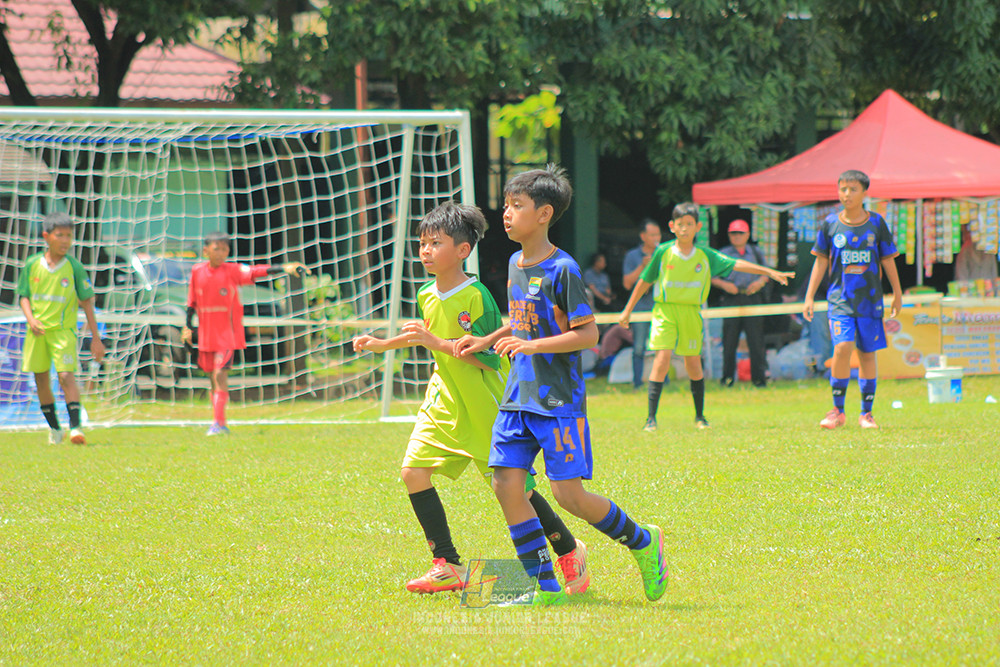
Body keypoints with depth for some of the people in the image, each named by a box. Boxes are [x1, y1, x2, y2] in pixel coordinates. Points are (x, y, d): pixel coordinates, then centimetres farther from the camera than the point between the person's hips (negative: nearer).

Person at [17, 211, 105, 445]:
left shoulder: (74, 267, -2)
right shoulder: (32, 265, 3)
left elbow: (87, 302, 2)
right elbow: (24, 296, 9)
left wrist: (96, 338, 1)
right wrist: (31, 318, -12)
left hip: (63, 330, -3)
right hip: (37, 330, 3)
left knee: (66, 375, -18)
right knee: (41, 380, 7)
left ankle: (75, 426, -21)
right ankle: (54, 428, 22)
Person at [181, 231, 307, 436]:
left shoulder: (232, 271, -8)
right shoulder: (197, 271, 2)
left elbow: (256, 271, -21)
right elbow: (192, 301, 11)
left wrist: (285, 268, -35)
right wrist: (187, 327, 13)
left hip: (227, 333, -4)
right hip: (205, 334, 4)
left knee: (220, 374, -15)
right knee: (213, 377, 10)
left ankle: (218, 423, -14)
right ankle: (219, 424, 20)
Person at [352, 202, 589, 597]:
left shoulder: (476, 297, -18)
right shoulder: (427, 297, 5)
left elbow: (488, 357, -21)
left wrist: (436, 342, -27)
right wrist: (383, 345, 25)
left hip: (484, 408, -7)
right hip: (444, 402, 7)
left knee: (514, 489, -1)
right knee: (414, 471, -9)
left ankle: (571, 553, 22)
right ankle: (447, 567, -2)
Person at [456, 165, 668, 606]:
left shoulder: (562, 269, -13)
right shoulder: (515, 264, 11)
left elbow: (588, 334, -16)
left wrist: (531, 345, -21)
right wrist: (486, 342, 15)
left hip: (559, 400, -8)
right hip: (518, 398, 8)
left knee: (568, 494, -9)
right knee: (505, 483, -4)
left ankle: (643, 542, 15)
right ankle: (546, 587, 3)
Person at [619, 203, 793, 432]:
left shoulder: (705, 256, 2)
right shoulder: (663, 252, -3)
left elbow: (735, 264, 3)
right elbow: (645, 281, 7)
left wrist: (770, 272, -2)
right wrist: (627, 311, 11)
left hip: (691, 312, 2)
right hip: (665, 311, -2)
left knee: (693, 363, 6)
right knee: (662, 359, -15)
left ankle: (700, 416, 22)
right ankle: (651, 418, -11)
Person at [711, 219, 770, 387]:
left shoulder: (755, 253, 15)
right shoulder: (723, 254, 10)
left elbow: (766, 273, 17)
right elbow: (712, 277, 7)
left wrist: (760, 282, -4)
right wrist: (724, 285, -11)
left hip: (752, 297, 1)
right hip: (731, 300, -1)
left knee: (756, 339, -4)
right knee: (729, 341, -1)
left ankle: (759, 377, 0)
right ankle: (728, 377, 8)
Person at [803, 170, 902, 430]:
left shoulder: (876, 223, 3)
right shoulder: (830, 223, 2)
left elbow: (887, 260, 10)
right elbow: (821, 261, 7)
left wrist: (897, 293, 13)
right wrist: (809, 296, 5)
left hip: (870, 299, 1)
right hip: (840, 298, -1)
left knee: (867, 354, 4)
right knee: (842, 348, -17)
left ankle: (866, 413, 14)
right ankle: (837, 411, -6)